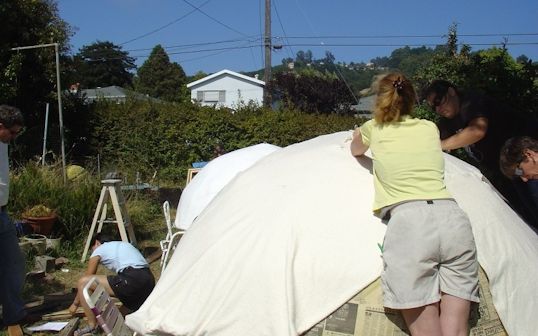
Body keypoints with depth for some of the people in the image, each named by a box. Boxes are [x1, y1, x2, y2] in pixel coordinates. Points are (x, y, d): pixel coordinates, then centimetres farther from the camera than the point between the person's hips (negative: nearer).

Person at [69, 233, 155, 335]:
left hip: (131, 280, -8)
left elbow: (86, 278, 21)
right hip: (149, 280, 8)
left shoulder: (98, 250, 16)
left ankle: (92, 326, 9)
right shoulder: (123, 244, 35)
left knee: (82, 282, 2)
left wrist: (75, 303, 35)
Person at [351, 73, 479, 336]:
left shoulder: (374, 129, 15)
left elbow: (356, 151, 40)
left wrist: (358, 136, 63)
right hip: (453, 219, 4)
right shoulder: (430, 128, 23)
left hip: (408, 223, -4)